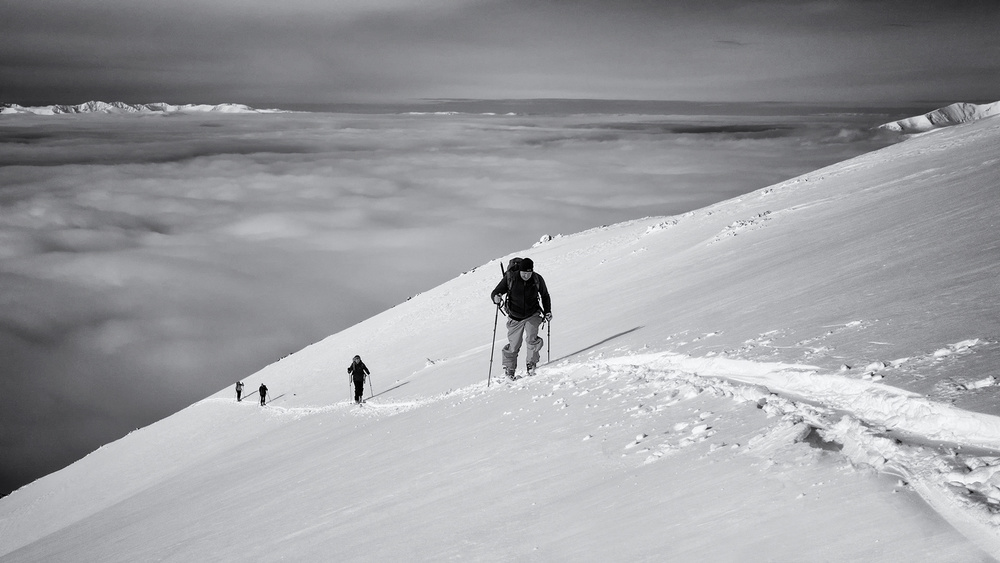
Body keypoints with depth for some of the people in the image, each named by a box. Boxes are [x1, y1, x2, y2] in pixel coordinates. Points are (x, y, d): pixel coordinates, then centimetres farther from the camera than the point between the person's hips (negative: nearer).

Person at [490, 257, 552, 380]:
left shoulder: (538, 279, -9)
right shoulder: (510, 278, -15)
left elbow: (545, 296, 10)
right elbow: (495, 292, -10)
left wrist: (547, 312, 1)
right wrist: (496, 298, -33)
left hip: (532, 315, 0)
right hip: (515, 317, 0)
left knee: (531, 339, -22)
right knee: (513, 346, 2)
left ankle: (531, 363, 3)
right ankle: (509, 369, 27)